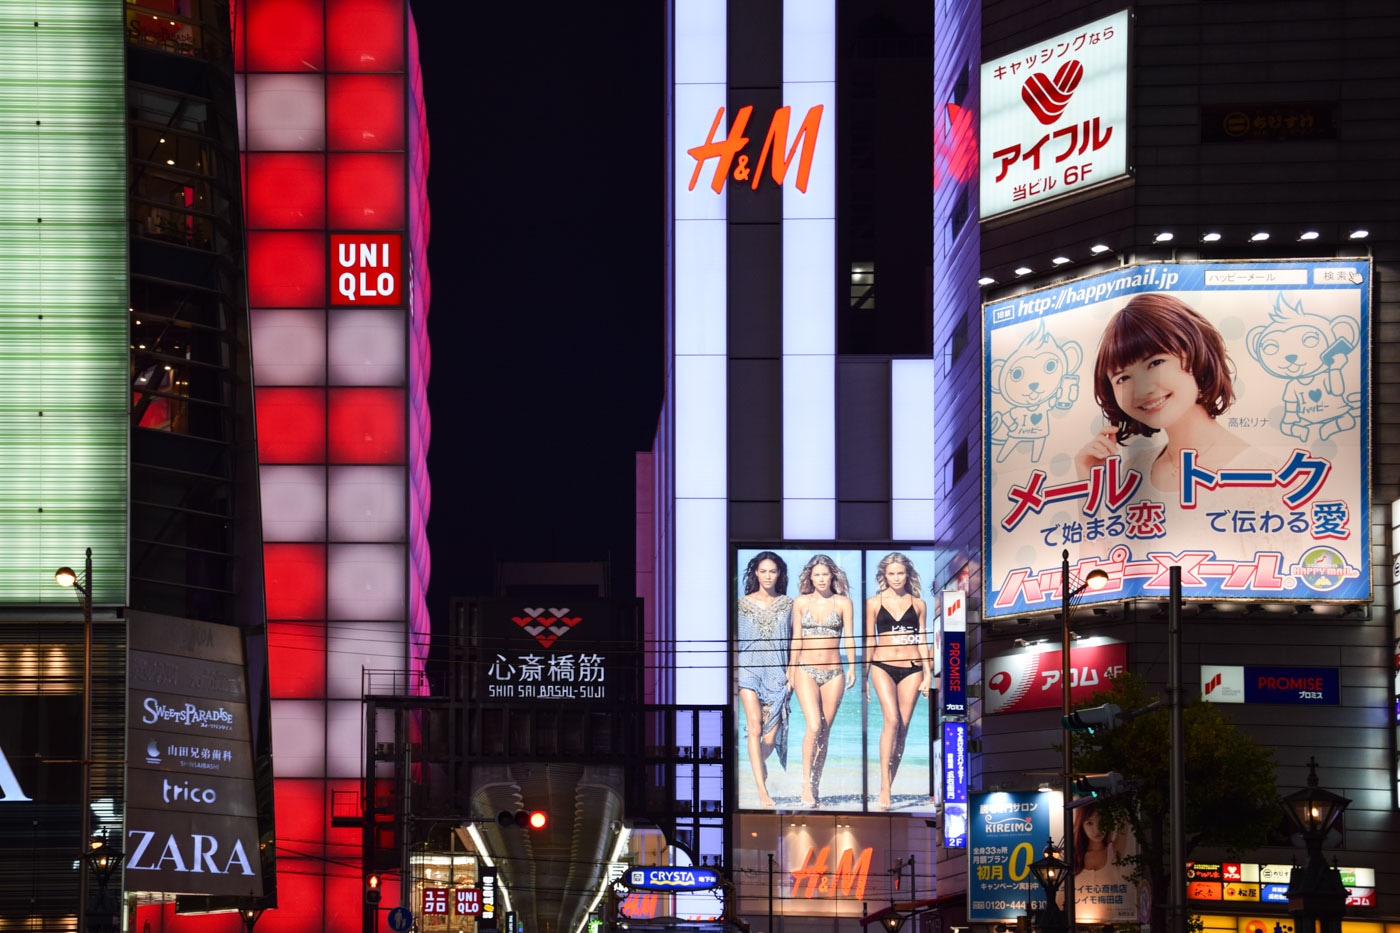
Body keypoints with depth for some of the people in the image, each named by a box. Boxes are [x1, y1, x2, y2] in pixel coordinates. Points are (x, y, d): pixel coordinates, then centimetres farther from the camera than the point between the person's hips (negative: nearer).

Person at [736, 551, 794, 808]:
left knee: (771, 734, -3)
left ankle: (759, 764, 32)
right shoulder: (742, 604, 7)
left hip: (777, 672, 1)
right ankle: (762, 792, -18)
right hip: (750, 669, -1)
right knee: (755, 728, -15)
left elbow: (793, 641, 10)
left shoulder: (787, 604, 9)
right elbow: (734, 640, 10)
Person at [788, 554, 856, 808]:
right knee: (813, 727, -17)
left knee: (824, 731, 4)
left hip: (833, 672, 1)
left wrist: (851, 668, -10)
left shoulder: (843, 603, 4)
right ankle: (806, 784, -11)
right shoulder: (801, 602, 6)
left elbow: (848, 637, 0)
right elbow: (796, 639, 8)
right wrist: (791, 670, 6)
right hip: (806, 671, -1)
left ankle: (816, 786, 11)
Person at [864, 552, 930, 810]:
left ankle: (890, 783, 9)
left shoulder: (918, 604, 10)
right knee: (891, 720, -19)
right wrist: (864, 675, 6)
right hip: (883, 667, -2)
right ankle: (884, 787, -21)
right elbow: (869, 641, 8)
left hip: (911, 669, 2)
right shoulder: (874, 603, 6)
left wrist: (928, 673, 4)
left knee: (903, 727, 1)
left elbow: (921, 640, 11)